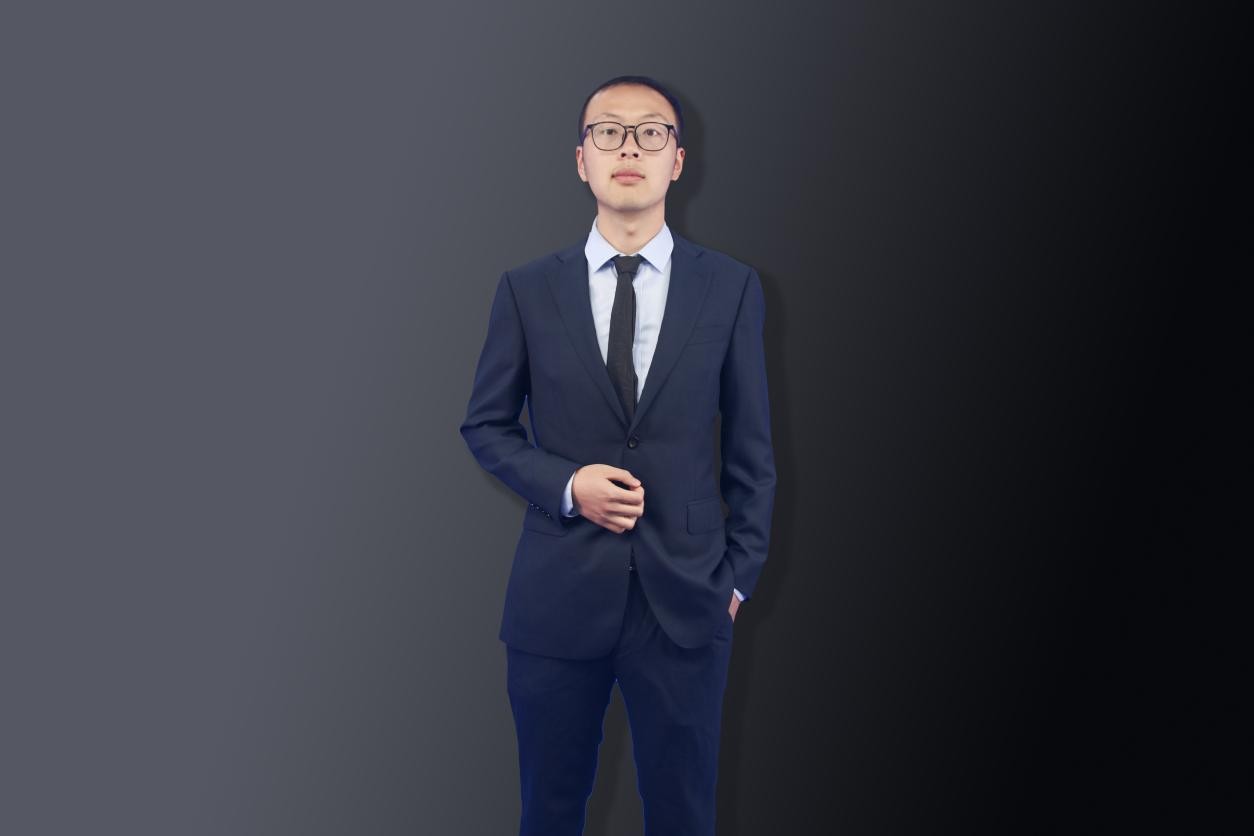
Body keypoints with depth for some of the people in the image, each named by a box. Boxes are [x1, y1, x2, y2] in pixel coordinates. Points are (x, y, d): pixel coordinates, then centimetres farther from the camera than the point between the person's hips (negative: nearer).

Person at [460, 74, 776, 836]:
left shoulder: (732, 288, 0)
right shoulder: (528, 289, 1)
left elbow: (751, 446, 4)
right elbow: (486, 425, 6)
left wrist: (740, 574, 2)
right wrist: (565, 484, -11)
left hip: (686, 596, 0)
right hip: (558, 594, 0)